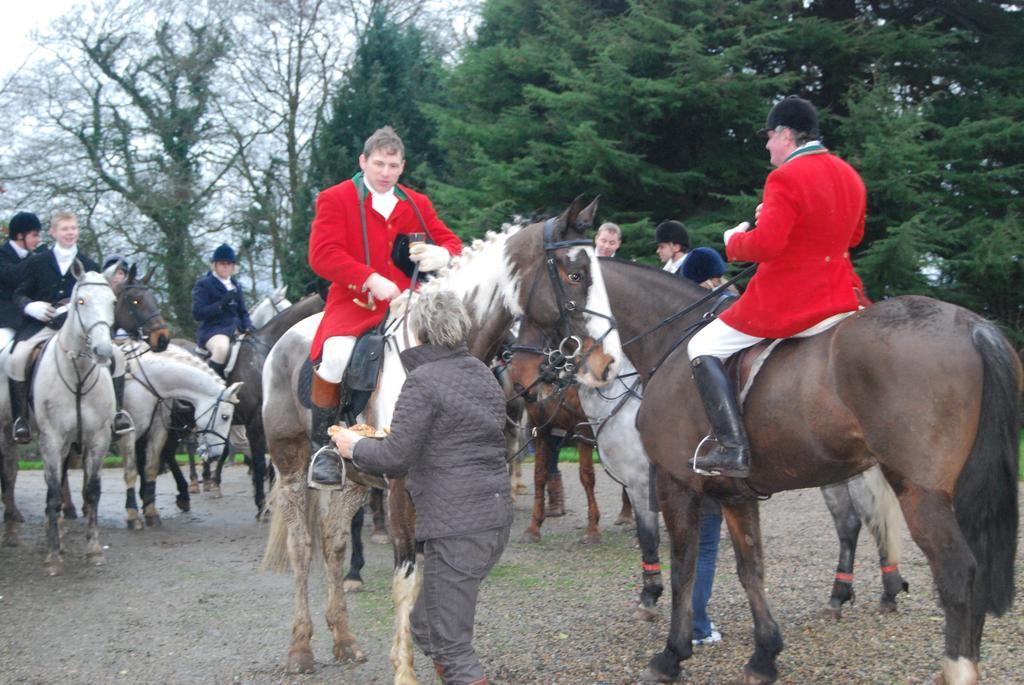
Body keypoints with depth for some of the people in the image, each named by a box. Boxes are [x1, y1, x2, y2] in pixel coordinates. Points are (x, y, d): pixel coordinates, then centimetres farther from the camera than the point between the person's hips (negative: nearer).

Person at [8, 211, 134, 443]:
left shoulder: (89, 265, 10)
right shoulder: (37, 262, 6)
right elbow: (20, 294, 9)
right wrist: (30, 306, -14)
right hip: (41, 325, -1)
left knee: (116, 354, -17)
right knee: (16, 358, -28)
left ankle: (117, 411, -4)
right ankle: (20, 417, -13)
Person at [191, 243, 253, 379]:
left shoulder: (235, 286, 19)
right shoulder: (203, 285, 0)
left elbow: (242, 311, 21)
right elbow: (197, 313, -9)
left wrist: (248, 327, 0)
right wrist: (221, 304, -19)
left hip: (235, 329, 7)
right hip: (212, 331, -7)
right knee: (222, 347, -38)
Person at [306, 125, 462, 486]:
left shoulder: (417, 204, 17)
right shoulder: (335, 199, 3)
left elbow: (450, 241, 17)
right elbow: (322, 255, -10)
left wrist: (441, 254, -10)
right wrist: (371, 280, -22)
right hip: (355, 302, -4)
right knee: (334, 356, -32)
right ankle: (324, 446, -12)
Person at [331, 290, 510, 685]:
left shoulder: (423, 381, -13)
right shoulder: (482, 373, 13)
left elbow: (394, 458, -15)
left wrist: (355, 447, 5)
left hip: (456, 527, -9)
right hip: (496, 517, 9)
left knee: (450, 645, -1)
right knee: (427, 628, 21)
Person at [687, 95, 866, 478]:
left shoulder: (786, 178, -17)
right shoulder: (850, 176, 9)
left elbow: (766, 244, -23)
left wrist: (734, 240, -4)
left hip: (785, 303, -8)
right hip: (839, 299, 8)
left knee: (703, 347, 2)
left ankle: (733, 450, -9)